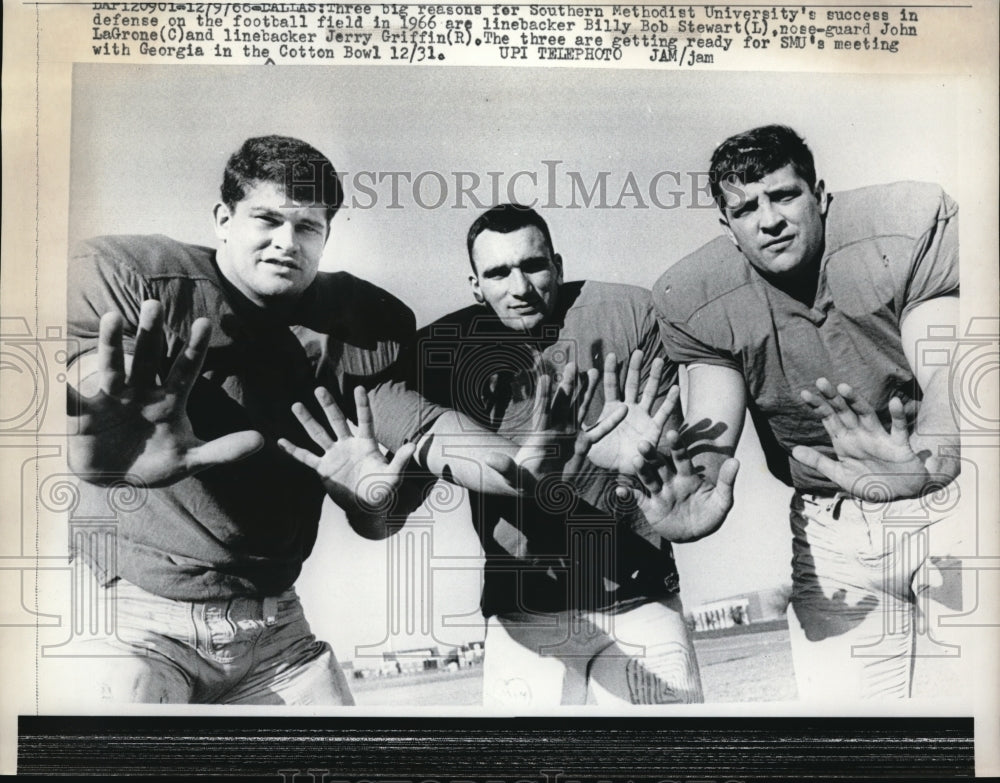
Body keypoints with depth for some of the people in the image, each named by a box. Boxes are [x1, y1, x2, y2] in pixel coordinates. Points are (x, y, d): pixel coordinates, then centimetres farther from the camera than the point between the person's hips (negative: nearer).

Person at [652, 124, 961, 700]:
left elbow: (945, 371, -24)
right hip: (833, 526, 2)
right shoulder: (696, 301, -8)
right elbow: (711, 435, -14)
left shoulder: (915, 224, -14)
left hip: (950, 493, -1)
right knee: (838, 697, 1)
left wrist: (931, 456, -46)